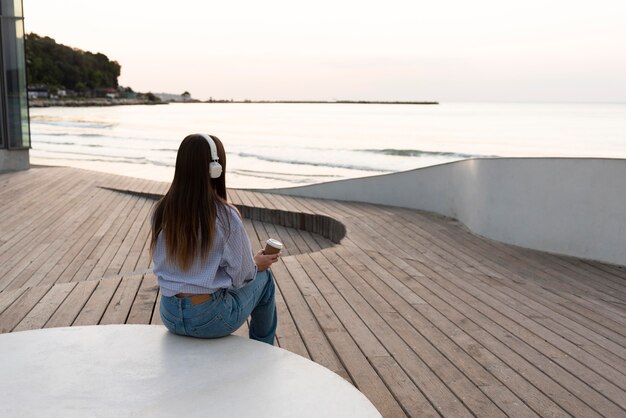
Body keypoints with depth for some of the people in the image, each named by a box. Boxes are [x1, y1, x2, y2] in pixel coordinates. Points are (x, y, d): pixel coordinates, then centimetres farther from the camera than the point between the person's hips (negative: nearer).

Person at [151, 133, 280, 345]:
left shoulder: (161, 211, -5)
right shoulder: (225, 216, -19)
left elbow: (161, 262, 8)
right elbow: (241, 276, -12)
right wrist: (256, 264, 12)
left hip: (169, 315, 5)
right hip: (210, 319, -5)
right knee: (264, 278, 21)